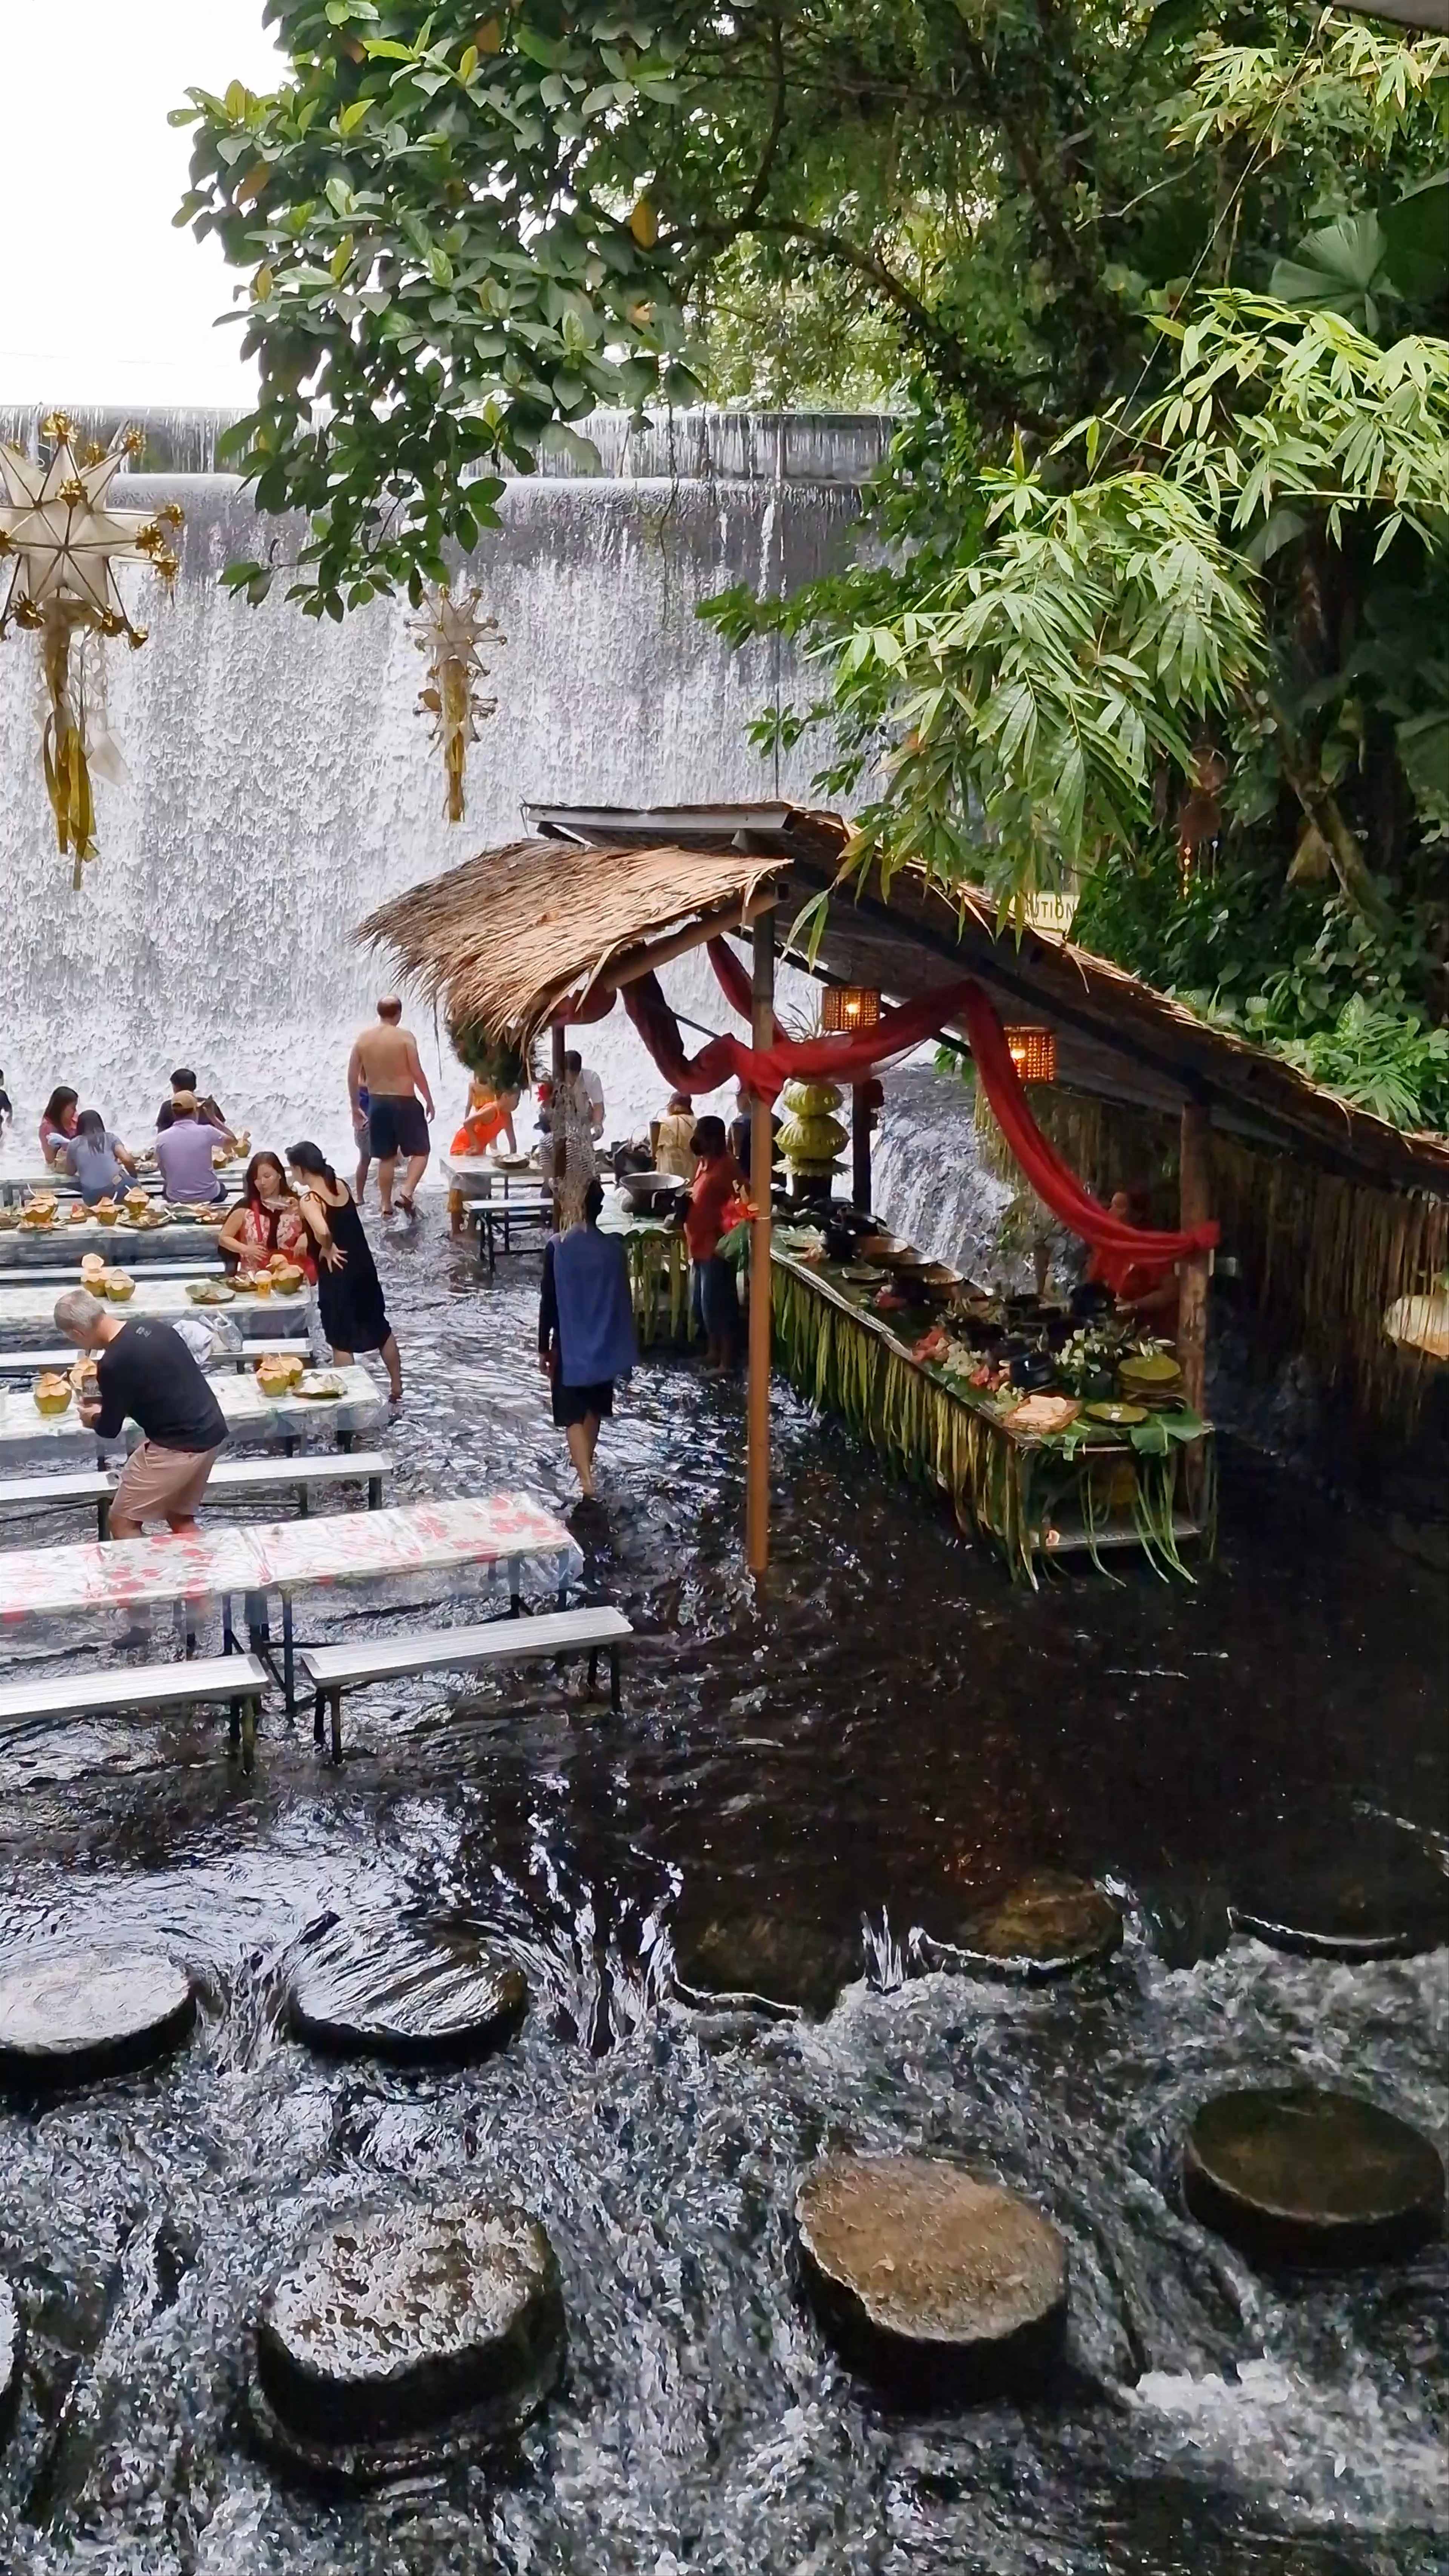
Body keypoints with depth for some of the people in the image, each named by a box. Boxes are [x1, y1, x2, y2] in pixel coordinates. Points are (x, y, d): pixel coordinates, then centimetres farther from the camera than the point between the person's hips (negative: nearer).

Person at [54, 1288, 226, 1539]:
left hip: (178, 1447, -8)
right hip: (212, 1432, 8)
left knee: (123, 1523, 8)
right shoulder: (150, 1326, 5)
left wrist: (93, 1419, 18)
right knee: (180, 1517, 24)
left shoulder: (113, 1363, -19)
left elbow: (110, 1430, -5)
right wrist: (109, 1402, 26)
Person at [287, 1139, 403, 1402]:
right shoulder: (341, 1186, 1)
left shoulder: (308, 1200, -20)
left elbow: (323, 1232, -38)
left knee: (341, 1340, 8)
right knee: (381, 1328, 19)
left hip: (337, 1273, -7)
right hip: (364, 1265, 7)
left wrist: (327, 1250, -19)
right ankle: (397, 1388, 30)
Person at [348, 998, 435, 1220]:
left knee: (386, 1157, 14)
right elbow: (417, 1073, -13)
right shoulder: (405, 1037, -11)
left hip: (377, 1102, 5)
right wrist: (429, 1101, -3)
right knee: (421, 1151, 6)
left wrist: (356, 1105, 17)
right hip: (404, 1102, -5)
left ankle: (386, 1205, 16)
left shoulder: (364, 1038, 3)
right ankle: (407, 1192, -13)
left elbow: (352, 1076, 6)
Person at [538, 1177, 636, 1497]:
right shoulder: (614, 1248, -6)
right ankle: (585, 1468, 38)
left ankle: (586, 1480, -13)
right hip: (604, 1343, 3)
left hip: (570, 1344, -3)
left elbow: (548, 1302, -10)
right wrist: (625, 1350, 11)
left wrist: (543, 1348, 0)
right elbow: (624, 1302, 1)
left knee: (573, 1415, 1)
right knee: (594, 1409, 21)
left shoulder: (557, 1247, -14)